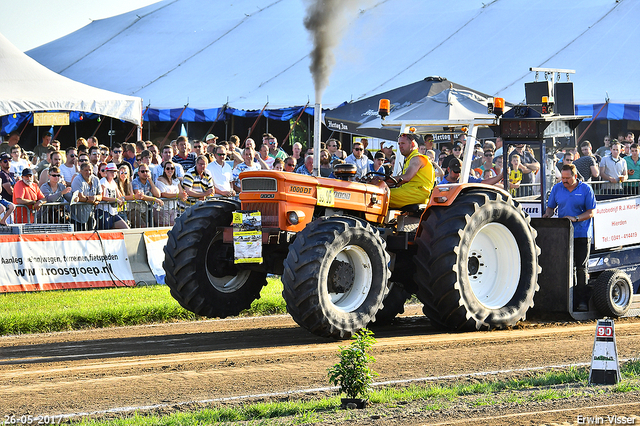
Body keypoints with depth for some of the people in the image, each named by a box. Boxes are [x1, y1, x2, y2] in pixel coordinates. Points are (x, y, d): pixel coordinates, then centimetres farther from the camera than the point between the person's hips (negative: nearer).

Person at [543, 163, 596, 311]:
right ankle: (572, 299, 5)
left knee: (581, 268, -3)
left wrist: (575, 218, -17)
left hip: (581, 234, -3)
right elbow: (550, 207, 15)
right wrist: (548, 215, -8)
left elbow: (591, 212, -3)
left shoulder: (585, 189, -1)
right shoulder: (557, 188, 8)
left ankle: (582, 300, 0)